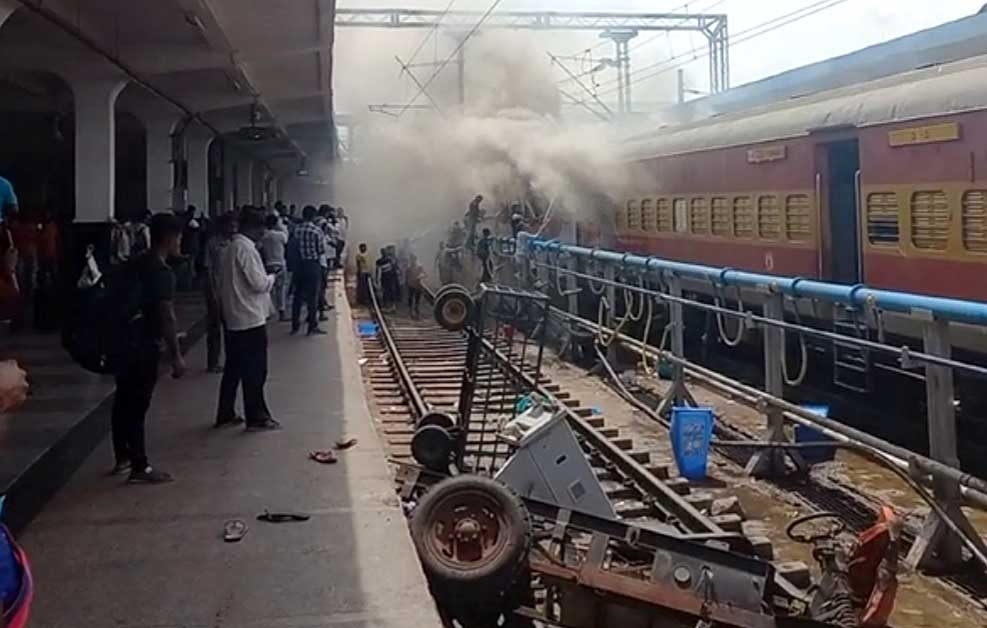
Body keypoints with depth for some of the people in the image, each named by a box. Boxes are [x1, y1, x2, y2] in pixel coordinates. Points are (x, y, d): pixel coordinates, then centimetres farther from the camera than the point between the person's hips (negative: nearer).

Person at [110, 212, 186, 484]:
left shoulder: (135, 265, 11)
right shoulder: (162, 273, -17)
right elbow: (166, 317, -20)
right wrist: (176, 355, -17)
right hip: (144, 345, -9)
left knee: (124, 400, 15)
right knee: (138, 404, -4)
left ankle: (123, 458, 26)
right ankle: (140, 467, 3)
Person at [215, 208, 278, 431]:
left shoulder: (229, 248, 12)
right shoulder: (246, 249, -17)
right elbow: (258, 283, -20)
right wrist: (271, 278, 0)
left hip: (232, 318, 9)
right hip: (251, 319, -9)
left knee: (233, 368, 15)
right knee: (255, 370, -1)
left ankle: (225, 414, 21)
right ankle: (256, 417, 5)